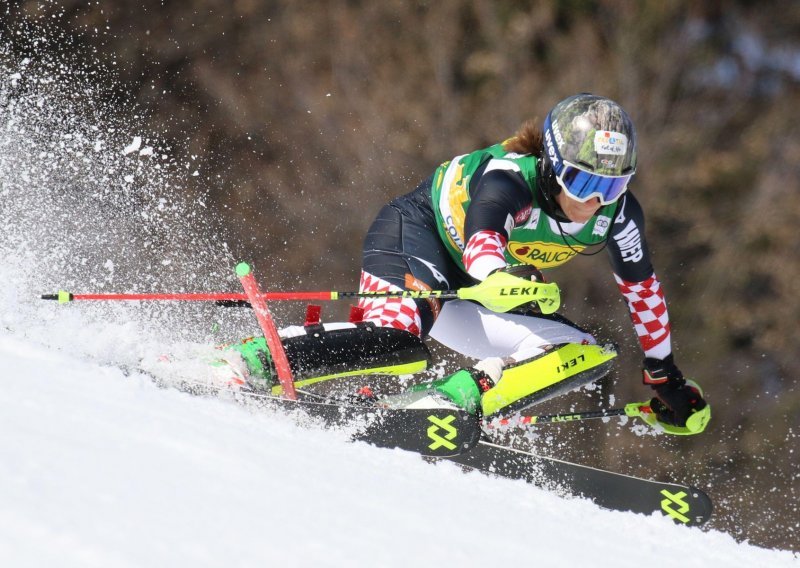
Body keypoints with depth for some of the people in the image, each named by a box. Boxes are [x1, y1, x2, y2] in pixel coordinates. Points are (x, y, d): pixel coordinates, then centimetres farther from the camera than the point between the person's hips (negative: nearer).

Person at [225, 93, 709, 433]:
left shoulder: (617, 213, -12)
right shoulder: (509, 178, -30)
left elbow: (642, 286, 4)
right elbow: (482, 240, -48)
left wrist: (665, 375, 12)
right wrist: (505, 279, -72)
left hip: (465, 291, 8)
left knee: (581, 353, -8)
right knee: (398, 340, -37)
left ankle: (460, 397, -24)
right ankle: (256, 359, -34)